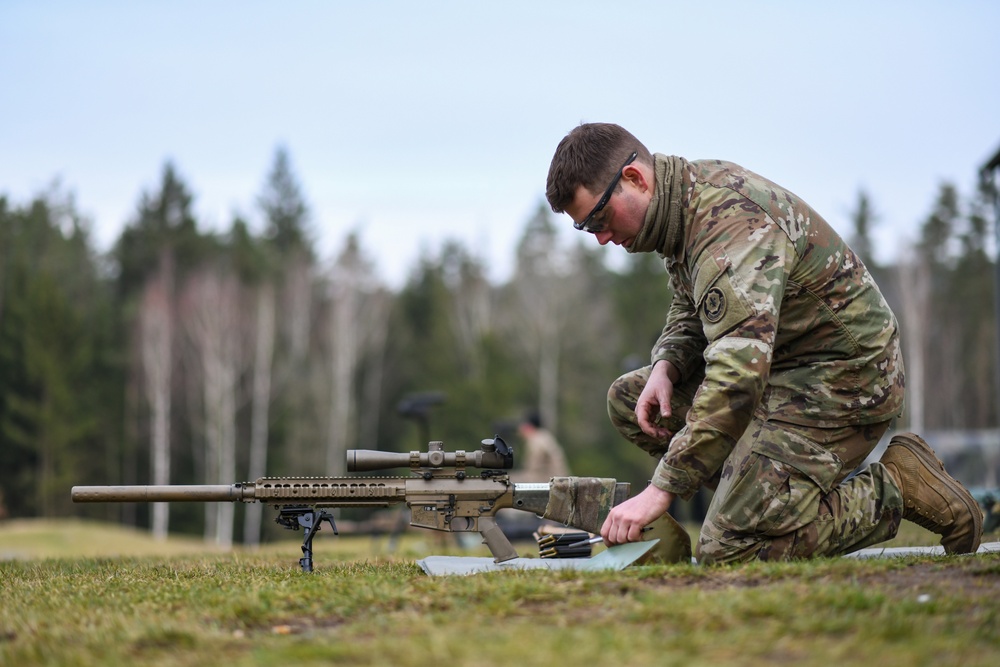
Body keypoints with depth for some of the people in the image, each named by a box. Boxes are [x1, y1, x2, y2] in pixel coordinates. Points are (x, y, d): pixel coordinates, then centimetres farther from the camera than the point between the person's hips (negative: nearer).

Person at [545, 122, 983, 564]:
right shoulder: (686, 198, 4)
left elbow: (737, 381, -37)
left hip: (842, 378, -10)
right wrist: (666, 366, -4)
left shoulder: (734, 228, -28)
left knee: (728, 550, -18)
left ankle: (897, 490, -3)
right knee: (628, 399, 10)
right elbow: (690, 313, 20)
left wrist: (661, 491, -36)